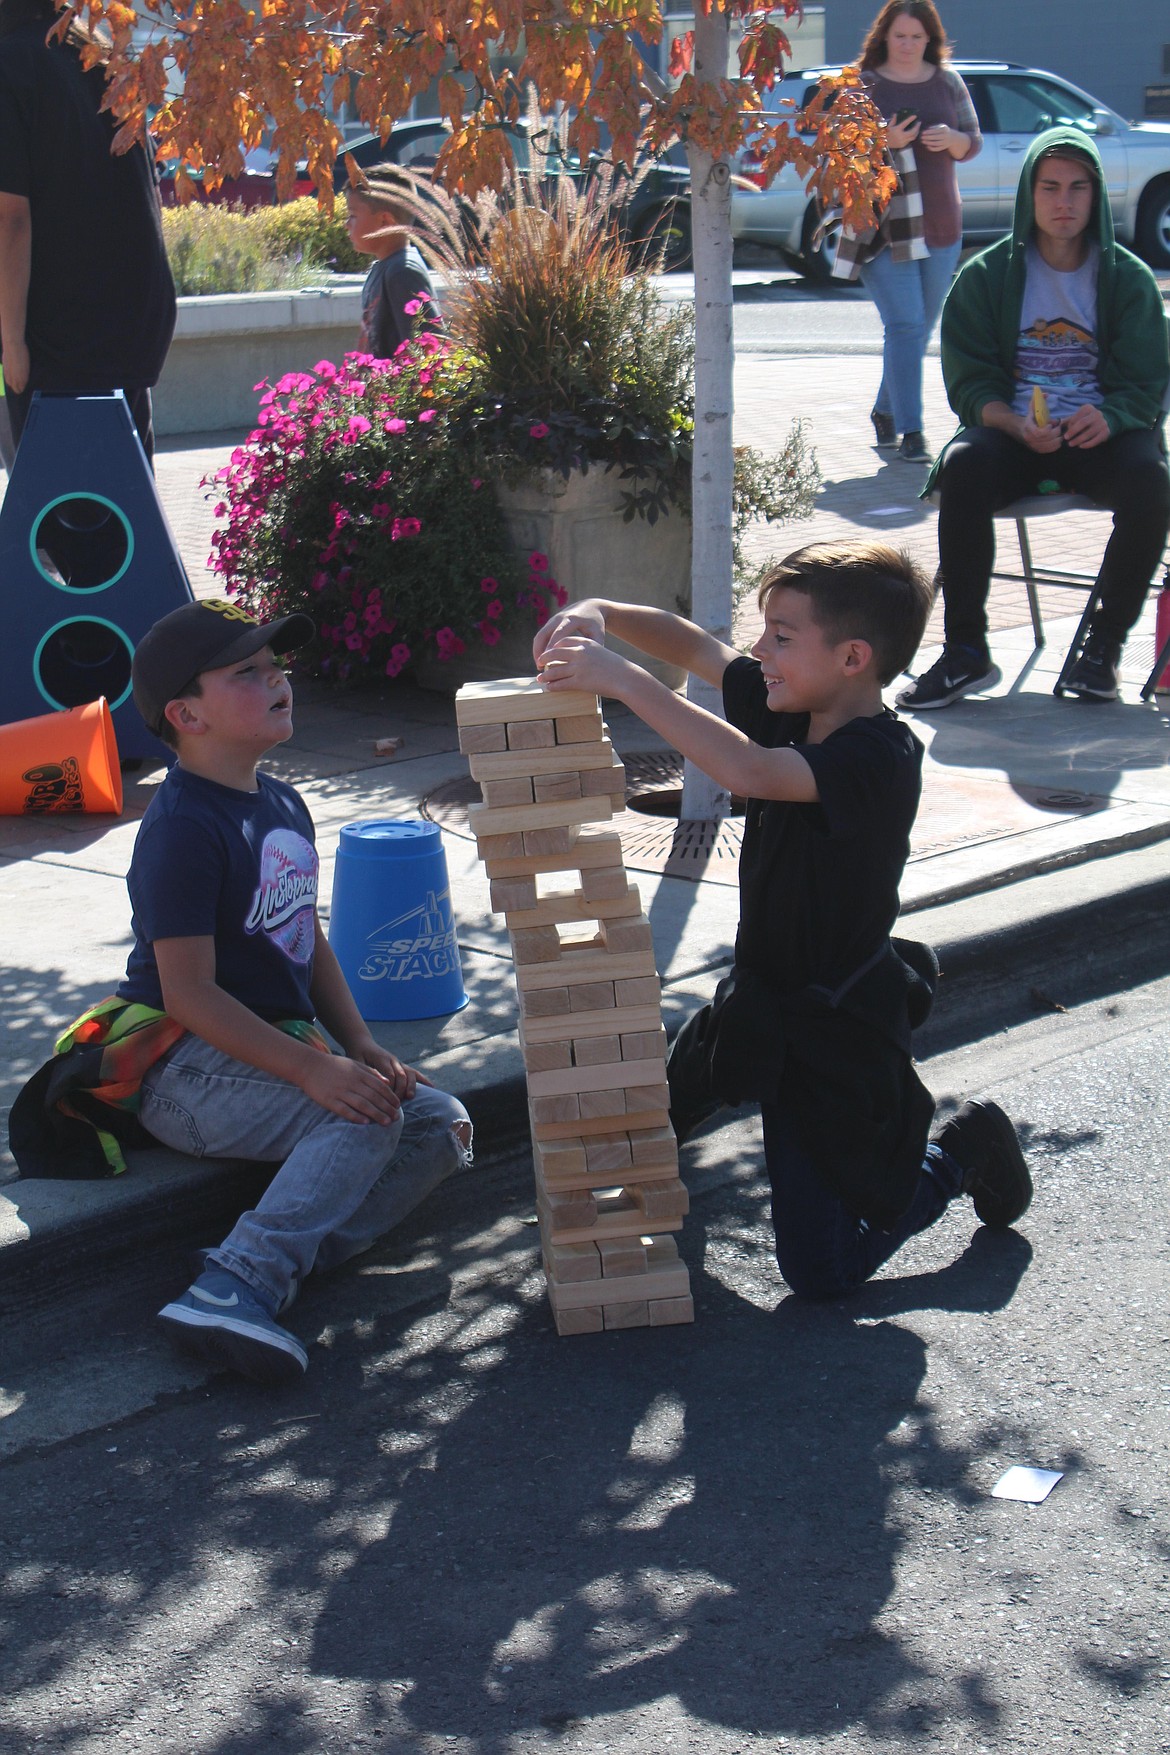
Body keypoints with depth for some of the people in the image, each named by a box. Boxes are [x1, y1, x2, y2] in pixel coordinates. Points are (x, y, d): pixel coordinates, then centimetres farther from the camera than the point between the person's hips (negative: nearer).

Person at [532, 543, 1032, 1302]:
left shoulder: (881, 758, -27)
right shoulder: (794, 707, -3)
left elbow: (749, 772, -42)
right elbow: (693, 644, 6)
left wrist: (622, 678, -42)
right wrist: (600, 614, -14)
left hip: (834, 1031, -8)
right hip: (761, 991, 8)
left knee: (821, 1270, 0)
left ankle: (961, 1154, 20)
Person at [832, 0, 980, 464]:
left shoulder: (947, 82, 11)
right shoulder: (861, 85, 1)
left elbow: (973, 142, 12)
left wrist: (951, 139, -10)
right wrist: (883, 142, -21)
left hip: (940, 223, 4)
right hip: (882, 222, -4)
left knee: (921, 328, 11)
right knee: (904, 326, -13)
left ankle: (886, 413, 30)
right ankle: (910, 431, -15)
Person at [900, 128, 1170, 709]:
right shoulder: (986, 276, 6)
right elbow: (970, 382, 1)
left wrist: (1108, 417, -23)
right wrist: (1017, 425, -21)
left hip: (1102, 432, 0)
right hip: (1013, 431, 0)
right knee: (963, 466, -33)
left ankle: (1105, 644, -16)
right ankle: (966, 650, -26)